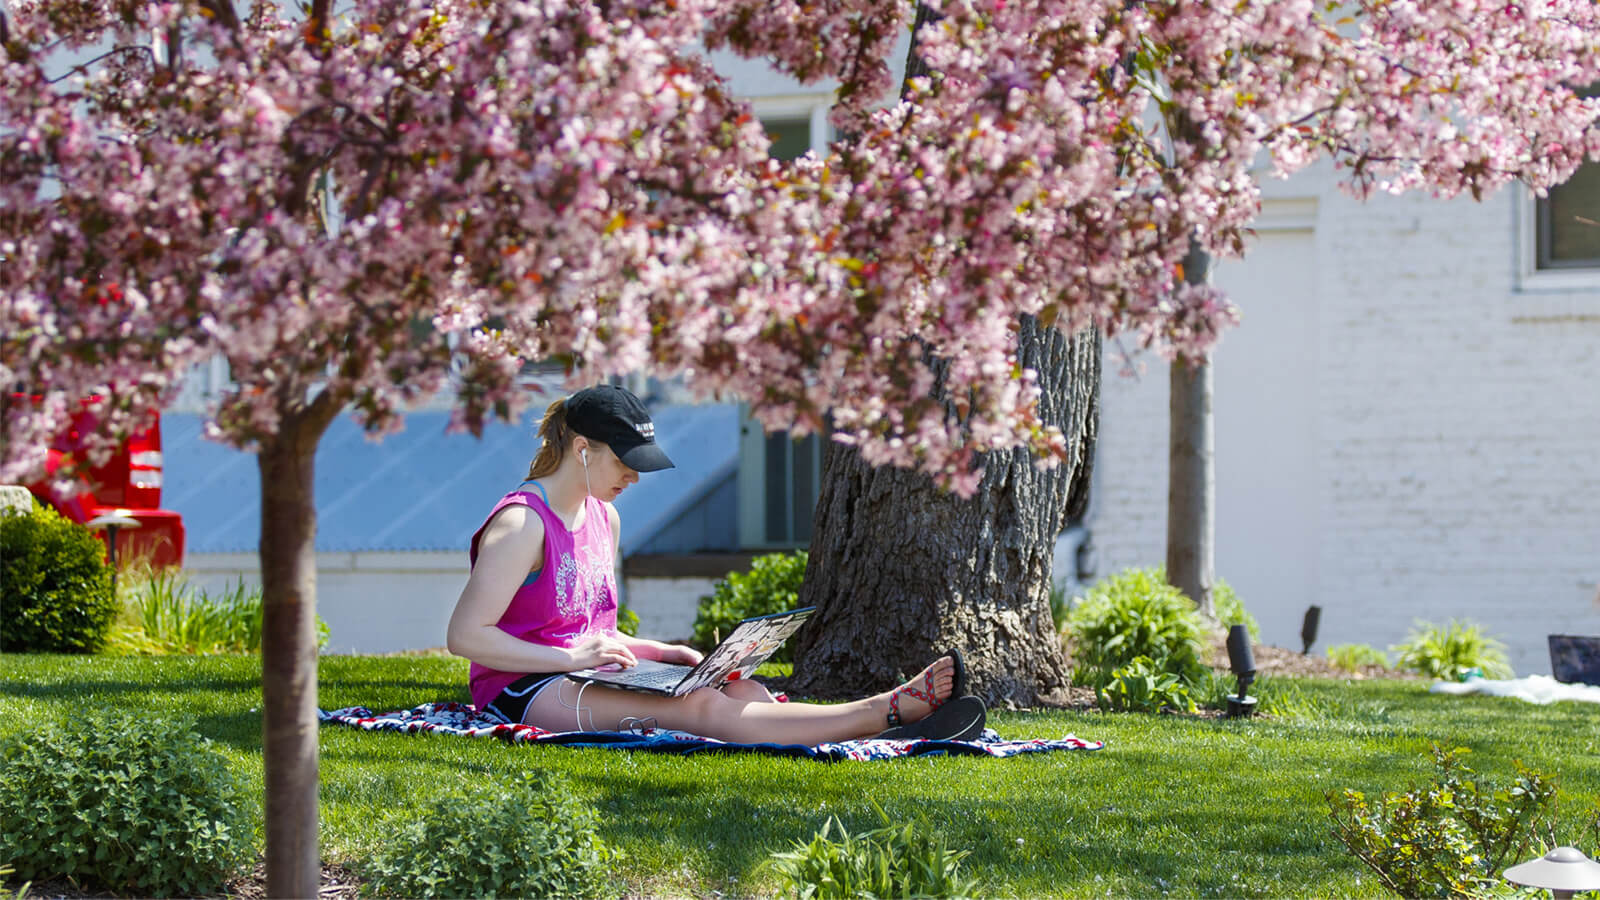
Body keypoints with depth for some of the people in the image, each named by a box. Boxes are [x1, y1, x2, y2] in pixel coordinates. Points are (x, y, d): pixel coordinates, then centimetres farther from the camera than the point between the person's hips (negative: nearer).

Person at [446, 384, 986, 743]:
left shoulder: (603, 519, 16)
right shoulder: (522, 522, -12)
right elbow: (465, 635, -18)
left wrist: (672, 655, 6)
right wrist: (572, 658, -22)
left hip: (582, 679, 9)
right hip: (524, 692, -9)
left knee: (744, 693, -18)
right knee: (701, 708, -28)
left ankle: (877, 736, -38)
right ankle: (889, 711, -41)